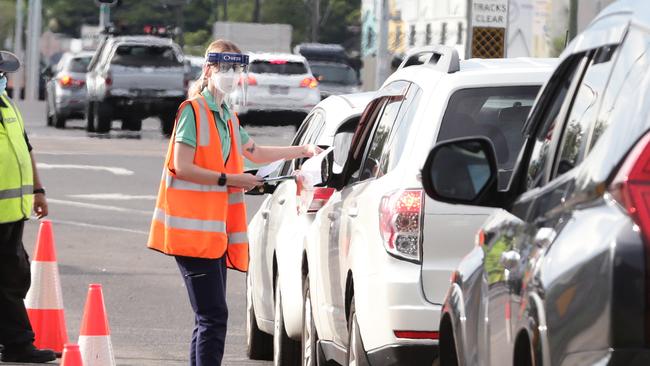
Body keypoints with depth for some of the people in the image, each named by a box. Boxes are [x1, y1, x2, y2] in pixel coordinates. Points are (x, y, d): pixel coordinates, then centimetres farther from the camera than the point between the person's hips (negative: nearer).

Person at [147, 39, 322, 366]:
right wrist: (229, 179, -11)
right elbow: (182, 167, -14)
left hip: (217, 229, 9)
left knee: (211, 317, 7)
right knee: (213, 316, -15)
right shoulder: (193, 111, -6)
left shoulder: (227, 116, 20)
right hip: (193, 228, -9)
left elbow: (255, 153, 36)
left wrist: (303, 150, 32)